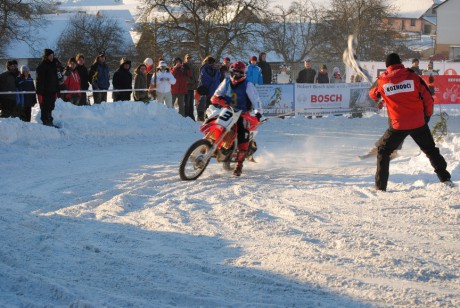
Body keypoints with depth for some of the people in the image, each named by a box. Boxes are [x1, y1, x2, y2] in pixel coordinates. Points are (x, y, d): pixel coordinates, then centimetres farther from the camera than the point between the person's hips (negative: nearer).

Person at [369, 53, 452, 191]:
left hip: (398, 125, -1)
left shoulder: (382, 81, -1)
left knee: (382, 151, 14)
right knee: (431, 150, 19)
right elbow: (428, 98, 1)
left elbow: (373, 95, 20)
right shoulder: (413, 76, -1)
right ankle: (445, 179, 19)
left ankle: (380, 186, 8)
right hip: (419, 123, 1)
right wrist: (427, 115, 16)